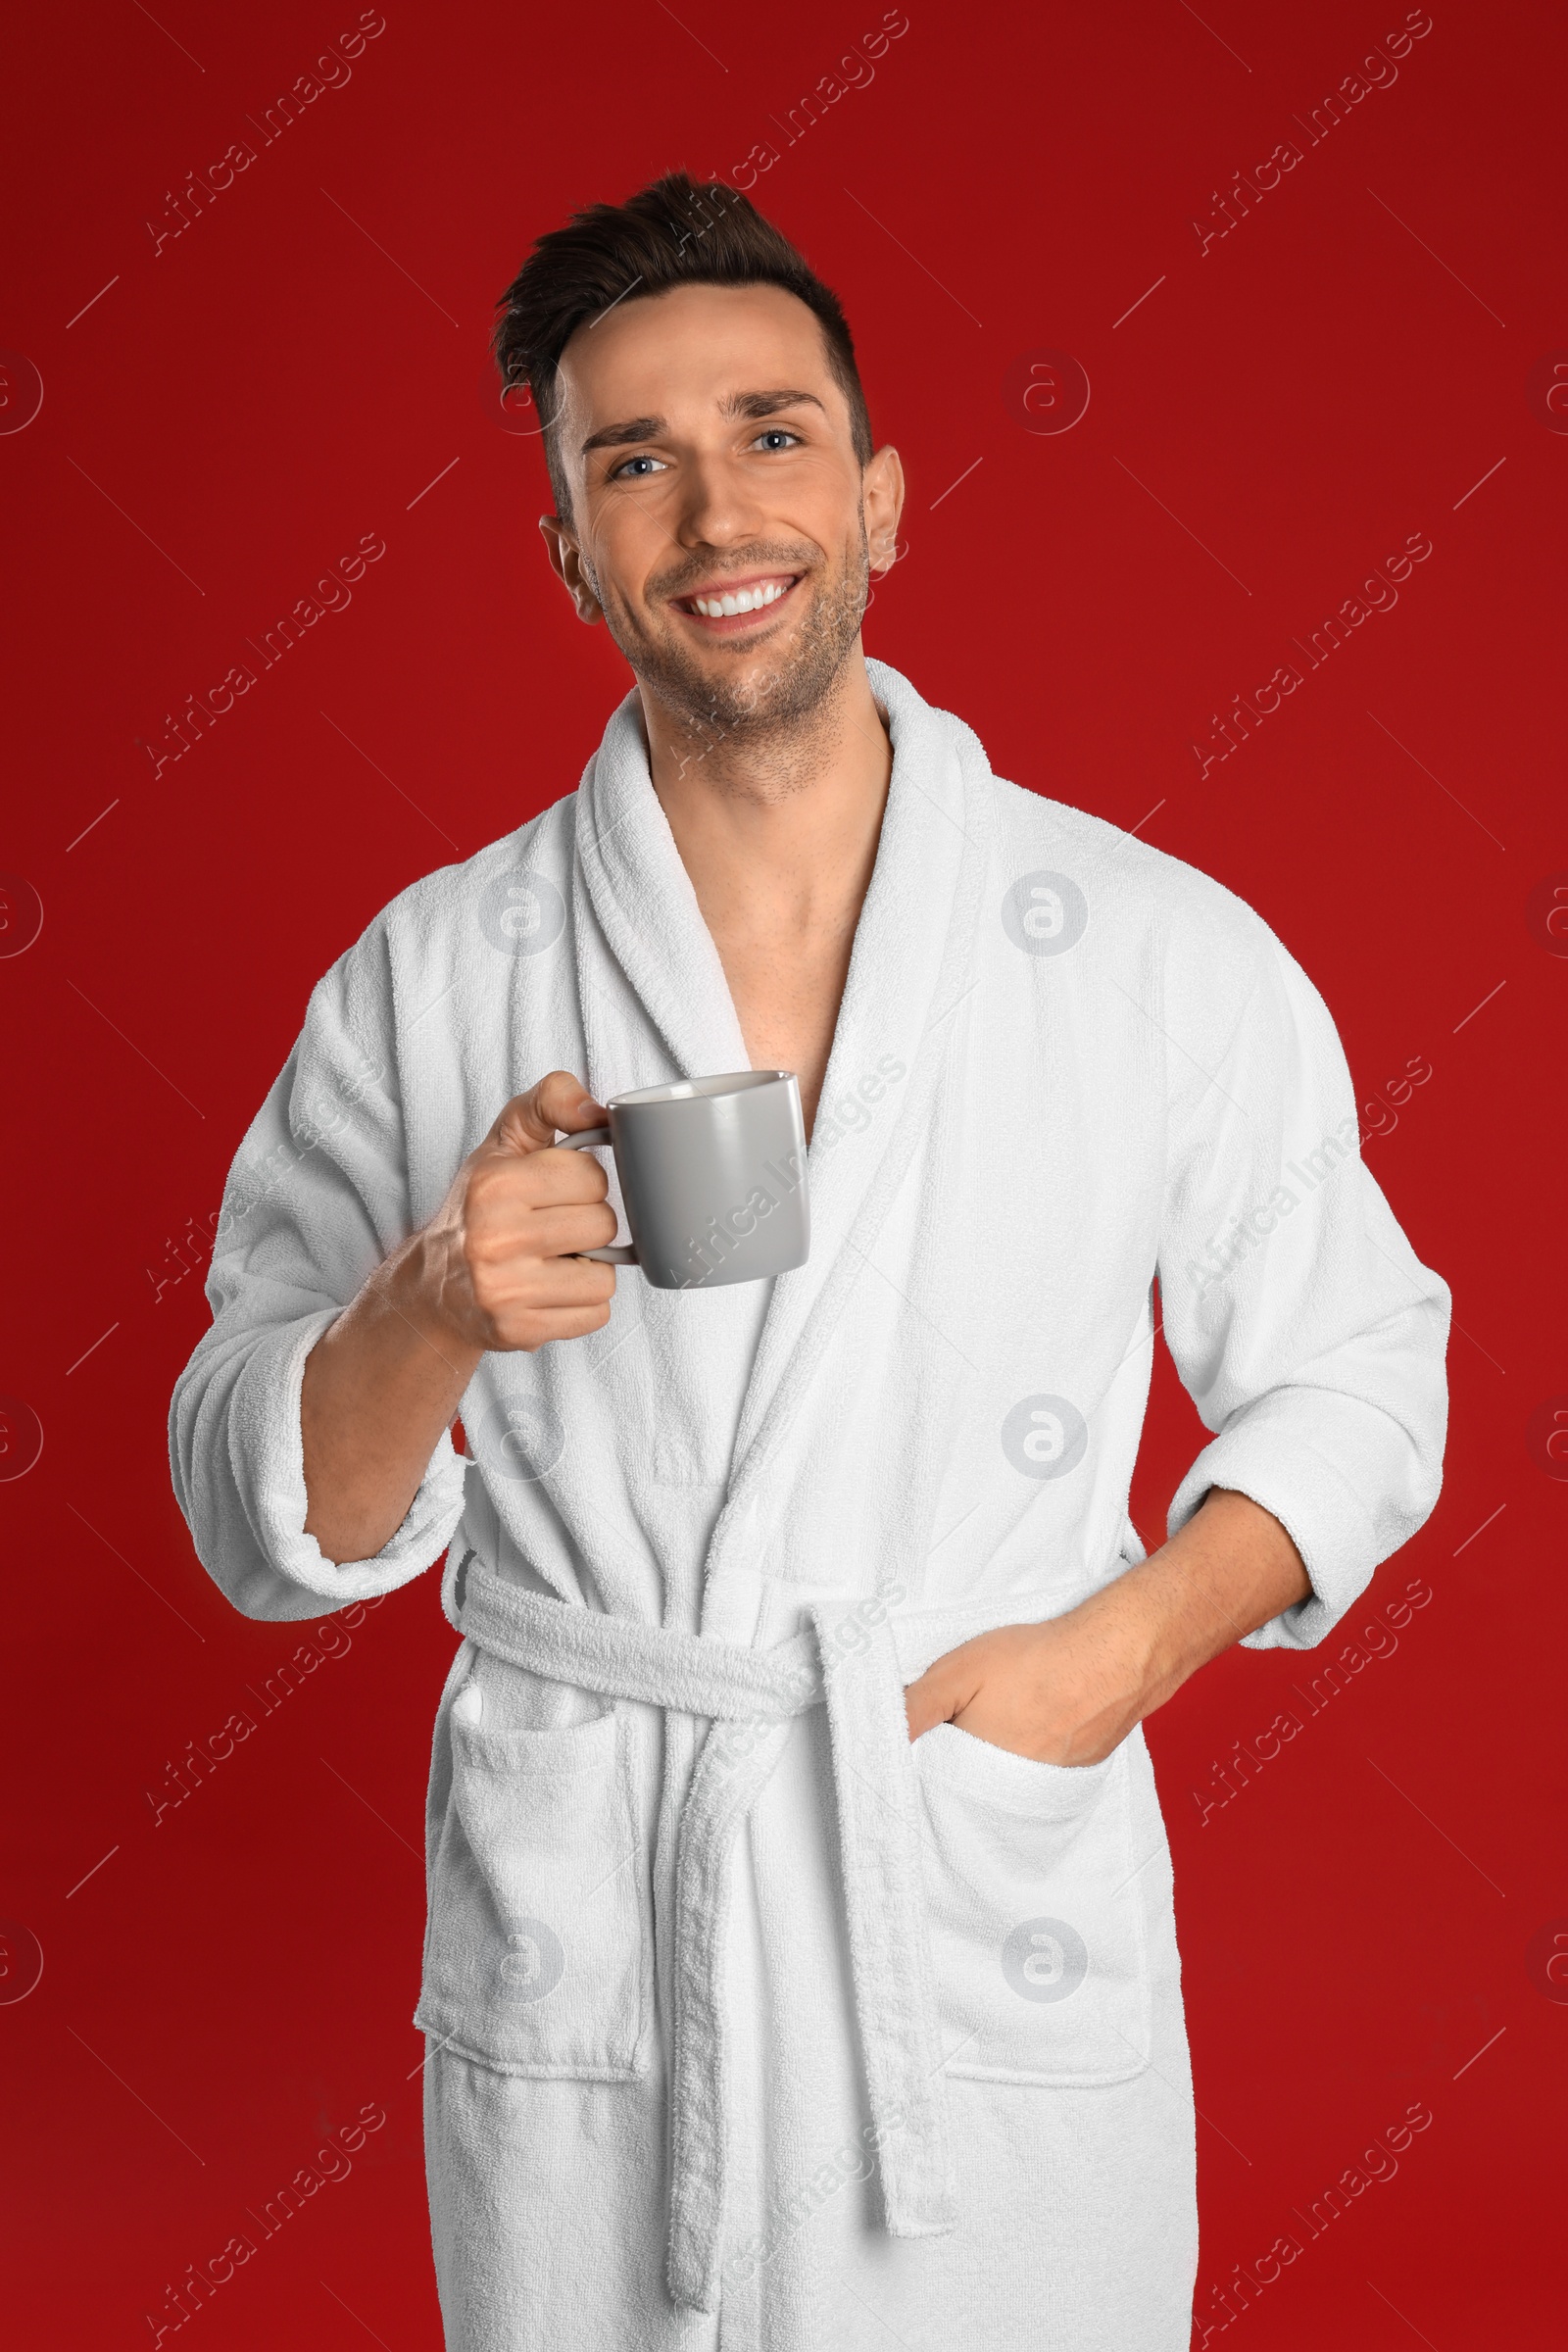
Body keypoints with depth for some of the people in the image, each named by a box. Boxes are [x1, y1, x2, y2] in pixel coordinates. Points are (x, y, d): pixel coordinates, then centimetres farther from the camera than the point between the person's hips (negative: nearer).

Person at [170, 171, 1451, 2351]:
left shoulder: (1171, 957, -5)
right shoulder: (428, 978, -3)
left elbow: (1355, 1374, 7)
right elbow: (270, 1527, 0)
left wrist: (1128, 1637, -10)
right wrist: (429, 1317, -21)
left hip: (1004, 1962, 0)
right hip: (573, 1975, 1)